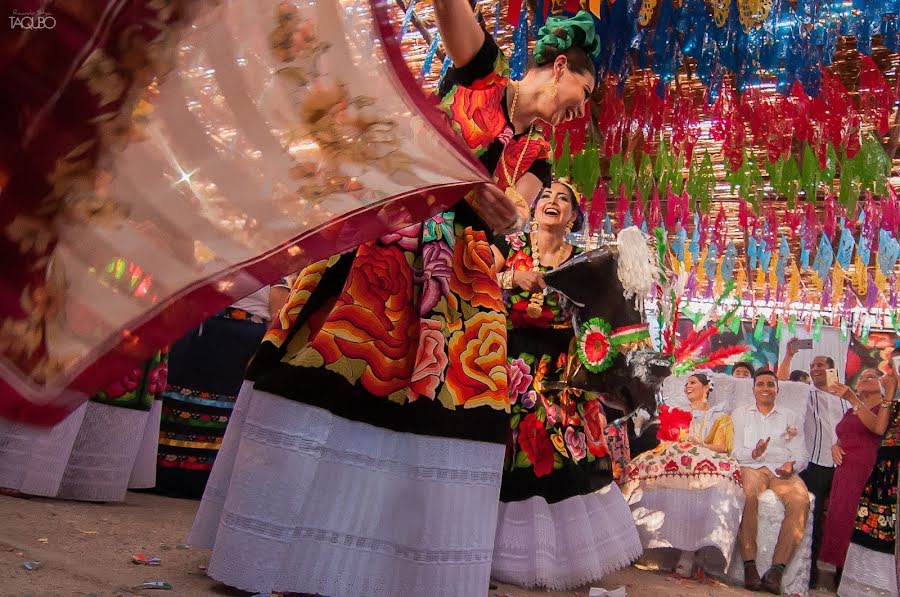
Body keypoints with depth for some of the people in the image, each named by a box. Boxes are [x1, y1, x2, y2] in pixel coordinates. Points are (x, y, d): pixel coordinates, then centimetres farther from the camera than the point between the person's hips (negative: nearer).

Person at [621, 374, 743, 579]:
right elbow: (665, 443, 21)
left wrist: (698, 444, -12)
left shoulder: (721, 418, 25)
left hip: (706, 466, -1)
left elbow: (722, 447, 7)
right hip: (674, 465, 2)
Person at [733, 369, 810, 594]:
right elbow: (735, 451, 10)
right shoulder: (740, 414, 20)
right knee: (748, 493, -38)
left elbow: (801, 455, 13)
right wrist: (753, 454, -12)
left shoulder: (790, 417, 22)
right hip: (751, 466, -1)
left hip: (783, 470, 1)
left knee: (801, 500, -33)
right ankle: (749, 564, -34)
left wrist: (792, 465, -10)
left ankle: (777, 568, -33)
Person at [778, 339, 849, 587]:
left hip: (841, 467, 3)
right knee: (814, 516, -5)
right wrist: (789, 356, -16)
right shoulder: (806, 394, 7)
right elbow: (782, 382, -8)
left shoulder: (844, 400, 18)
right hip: (814, 465, -3)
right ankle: (810, 568, 4)